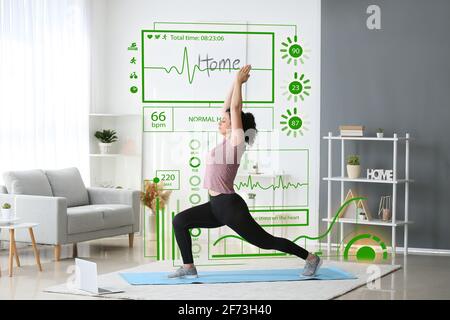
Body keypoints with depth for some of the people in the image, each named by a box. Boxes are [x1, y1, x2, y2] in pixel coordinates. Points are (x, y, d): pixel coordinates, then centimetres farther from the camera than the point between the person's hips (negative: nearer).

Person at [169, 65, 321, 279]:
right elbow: (227, 107, 17)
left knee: (266, 241, -1)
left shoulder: (236, 141, -9)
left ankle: (311, 258, 11)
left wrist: (239, 81, -4)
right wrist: (235, 82, 16)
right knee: (179, 221, 0)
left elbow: (235, 108, -11)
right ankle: (188, 267, 4)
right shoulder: (228, 140, 12)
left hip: (230, 206, -9)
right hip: (216, 206, 9)